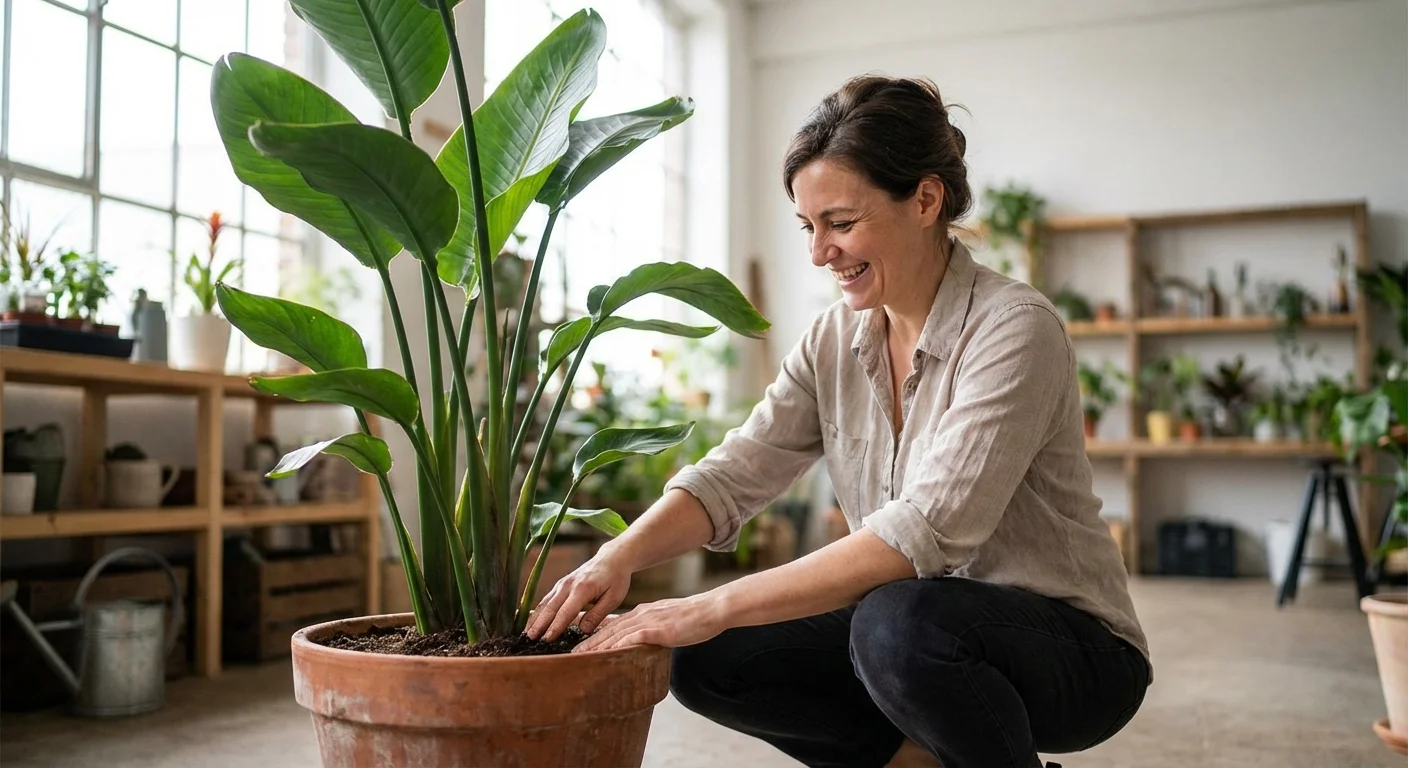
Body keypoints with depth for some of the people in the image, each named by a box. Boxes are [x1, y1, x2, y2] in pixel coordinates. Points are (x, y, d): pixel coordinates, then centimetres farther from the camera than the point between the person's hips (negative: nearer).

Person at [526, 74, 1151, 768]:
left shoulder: (1013, 330, -20)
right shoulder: (835, 341, 2)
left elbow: (929, 528, -30)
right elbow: (733, 474, -6)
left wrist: (714, 607, -33)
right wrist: (618, 557, -25)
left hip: (1072, 648, -6)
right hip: (927, 637, 6)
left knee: (898, 623, -37)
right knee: (706, 661, -10)